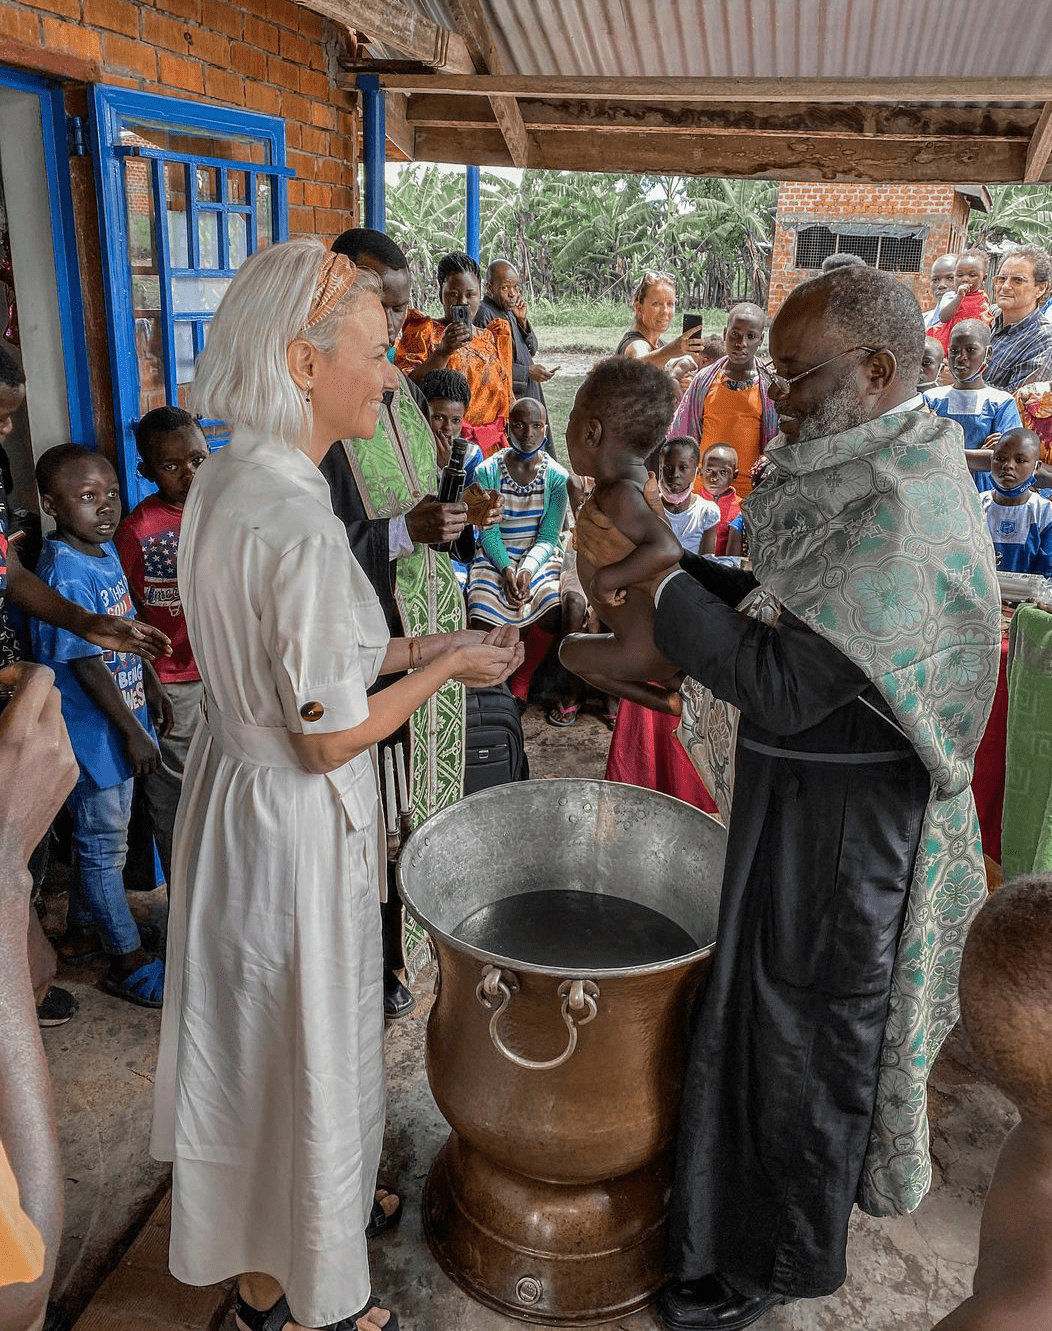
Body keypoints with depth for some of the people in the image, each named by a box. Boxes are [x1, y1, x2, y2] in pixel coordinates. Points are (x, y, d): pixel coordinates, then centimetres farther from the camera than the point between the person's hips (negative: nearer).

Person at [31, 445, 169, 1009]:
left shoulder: (106, 551, 3)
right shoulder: (65, 573, -24)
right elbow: (85, 664, -23)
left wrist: (152, 687, 19)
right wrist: (132, 732, -19)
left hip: (119, 722, 9)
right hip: (92, 730, -9)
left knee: (99, 835, 23)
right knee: (104, 845, 6)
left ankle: (83, 926, 43)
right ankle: (128, 962, 20)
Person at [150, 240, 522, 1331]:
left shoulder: (225, 480, 1)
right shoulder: (298, 522, -29)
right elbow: (331, 738, -24)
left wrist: (406, 648, 7)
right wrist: (445, 668, -10)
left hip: (233, 783, 10)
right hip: (296, 821, -10)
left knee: (251, 1037, 26)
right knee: (306, 1050, 12)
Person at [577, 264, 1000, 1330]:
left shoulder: (902, 519, -27)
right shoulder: (863, 473, 3)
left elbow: (780, 688, -30)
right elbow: (789, 597, 10)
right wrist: (670, 564, -2)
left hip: (837, 812, -9)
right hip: (799, 784, 9)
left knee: (798, 1036, 10)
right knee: (771, 1007, 24)